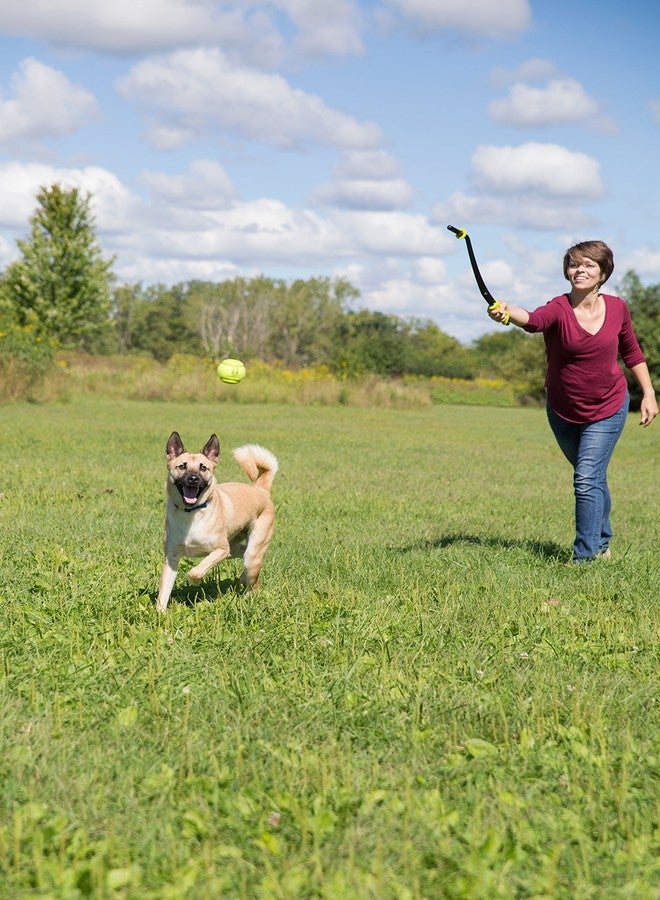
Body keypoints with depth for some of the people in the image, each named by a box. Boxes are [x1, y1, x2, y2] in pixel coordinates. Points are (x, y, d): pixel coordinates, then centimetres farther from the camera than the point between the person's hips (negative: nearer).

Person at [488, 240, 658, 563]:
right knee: (592, 479, 19)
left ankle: (586, 557, -6)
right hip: (564, 412, 1)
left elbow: (631, 351, 9)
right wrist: (507, 313, -64)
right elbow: (534, 320, -42)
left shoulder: (617, 308, -9)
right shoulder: (559, 310, -18)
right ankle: (602, 543, 40)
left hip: (607, 409, -1)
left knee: (587, 479, -13)